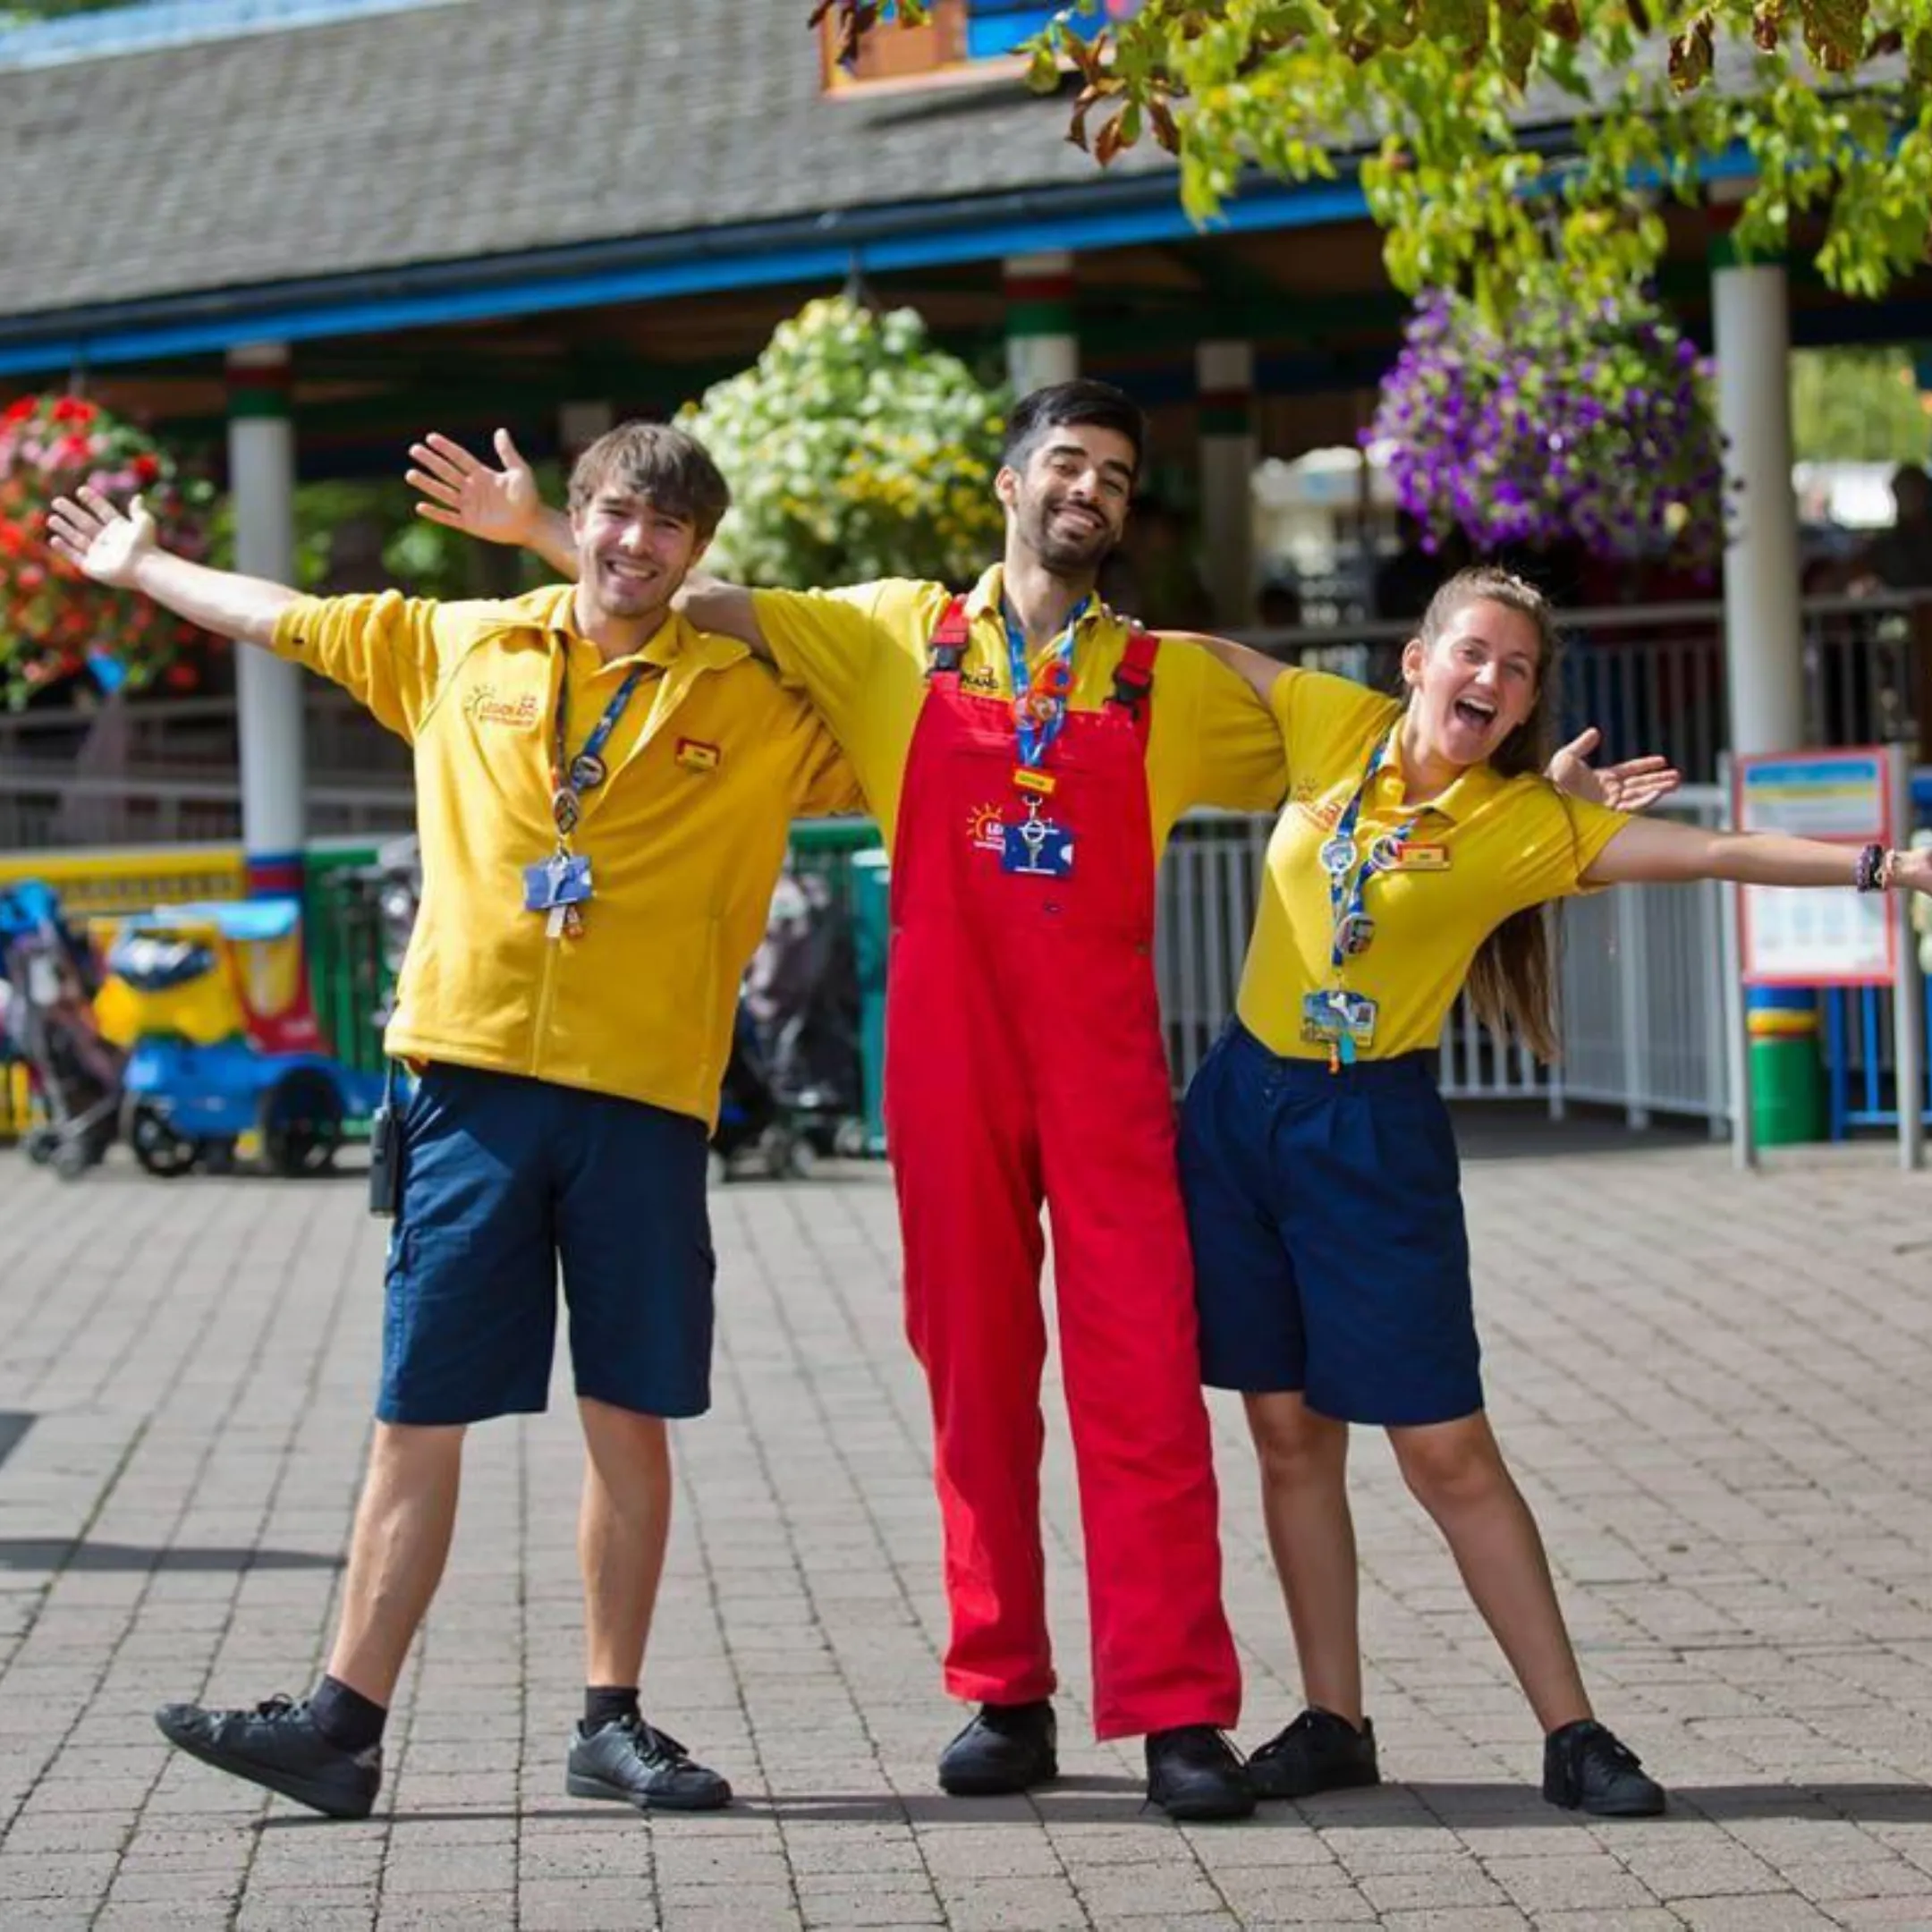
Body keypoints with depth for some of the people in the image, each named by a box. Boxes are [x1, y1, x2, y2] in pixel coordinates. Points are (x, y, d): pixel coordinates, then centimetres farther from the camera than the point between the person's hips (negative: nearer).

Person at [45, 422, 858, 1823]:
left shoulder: (754, 702, 6)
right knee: (420, 1417, 1)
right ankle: (346, 1723, 4)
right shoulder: (460, 649, 10)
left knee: (630, 1416, 4)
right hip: (477, 1078, 1)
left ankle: (614, 1723, 15)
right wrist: (136, 567, 33)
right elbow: (281, 618, 23)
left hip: (645, 1094, -1)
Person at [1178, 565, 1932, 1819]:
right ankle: (1334, 1722, 18)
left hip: (1375, 1130, -3)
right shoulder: (1339, 726, 0)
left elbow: (1711, 850, -15)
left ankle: (1573, 1735, 4)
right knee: (1290, 1430, 7)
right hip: (1245, 1105, 3)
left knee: (1448, 1449, -4)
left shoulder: (1526, 823, -8)